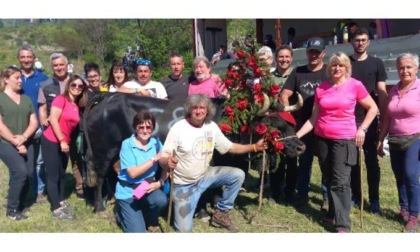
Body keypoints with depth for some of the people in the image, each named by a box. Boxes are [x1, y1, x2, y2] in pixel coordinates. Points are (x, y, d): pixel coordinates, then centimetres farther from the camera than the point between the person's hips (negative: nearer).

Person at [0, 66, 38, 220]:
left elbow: (34, 122, 7)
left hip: (26, 143, 5)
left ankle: (19, 206, 17)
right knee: (20, 172, -18)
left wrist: (23, 137, -10)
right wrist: (15, 143, -13)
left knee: (29, 174, -1)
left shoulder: (26, 99, 15)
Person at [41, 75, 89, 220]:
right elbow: (53, 120, -18)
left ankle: (61, 201, 29)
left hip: (64, 143, 7)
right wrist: (62, 141, -20)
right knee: (53, 175, -2)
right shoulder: (61, 99, -12)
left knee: (62, 174, 15)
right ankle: (56, 209, 2)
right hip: (51, 141, -7)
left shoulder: (77, 105, 8)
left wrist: (66, 141, 1)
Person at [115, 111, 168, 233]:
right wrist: (154, 159, -25)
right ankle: (122, 212, 23)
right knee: (138, 232, -9)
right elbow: (133, 173, -23)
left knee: (161, 200, -30)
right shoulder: (127, 144, -16)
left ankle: (151, 219, 5)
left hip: (148, 187, 4)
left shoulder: (156, 143, -4)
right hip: (127, 191, -3)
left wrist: (160, 183, -22)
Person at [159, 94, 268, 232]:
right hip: (184, 184, -4)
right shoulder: (178, 128, -17)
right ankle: (178, 203, 23)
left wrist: (254, 147, -4)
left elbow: (229, 147, 4)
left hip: (205, 176, 5)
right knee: (184, 229, -10)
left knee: (238, 175, -13)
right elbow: (162, 158, -18)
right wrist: (167, 162, -43)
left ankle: (220, 214, 4)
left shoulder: (211, 126, -3)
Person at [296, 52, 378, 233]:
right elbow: (313, 118, 4)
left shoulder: (355, 86, -5)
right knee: (329, 179, 14)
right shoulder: (321, 88, 4)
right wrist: (298, 135, -2)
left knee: (340, 182, -6)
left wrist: (362, 129, -3)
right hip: (322, 139, 4)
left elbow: (373, 108, 6)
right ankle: (333, 213, 30)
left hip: (344, 139, -4)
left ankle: (343, 225, -1)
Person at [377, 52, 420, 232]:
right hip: (395, 141, 5)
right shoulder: (394, 90, 9)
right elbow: (387, 118, 12)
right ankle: (404, 209, 26)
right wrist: (380, 141, 12)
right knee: (399, 177, 11)